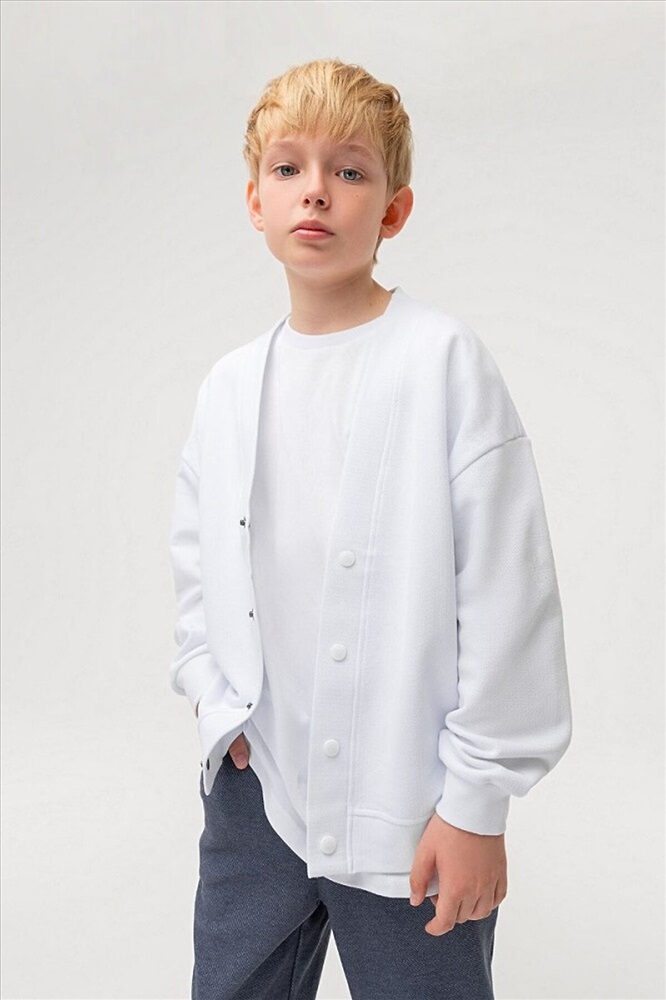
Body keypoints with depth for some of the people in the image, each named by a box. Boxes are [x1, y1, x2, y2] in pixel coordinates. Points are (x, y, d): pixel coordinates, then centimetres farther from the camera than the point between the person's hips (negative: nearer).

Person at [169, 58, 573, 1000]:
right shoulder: (228, 386, 5)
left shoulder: (445, 358, -11)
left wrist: (478, 801, -10)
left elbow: (506, 588, -12)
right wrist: (218, 705, 2)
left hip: (408, 809, -4)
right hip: (253, 790, 5)